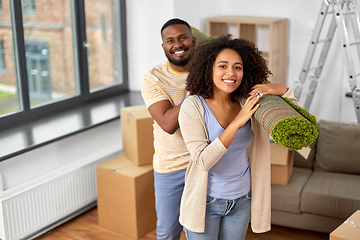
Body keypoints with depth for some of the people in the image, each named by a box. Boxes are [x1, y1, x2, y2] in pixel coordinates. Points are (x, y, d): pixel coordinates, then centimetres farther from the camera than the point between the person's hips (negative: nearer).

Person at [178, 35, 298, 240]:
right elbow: (202, 161, -25)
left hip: (241, 200, 4)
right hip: (205, 201, -4)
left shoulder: (248, 102, -6)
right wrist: (237, 122, -31)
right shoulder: (193, 106, -18)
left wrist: (283, 90, -20)